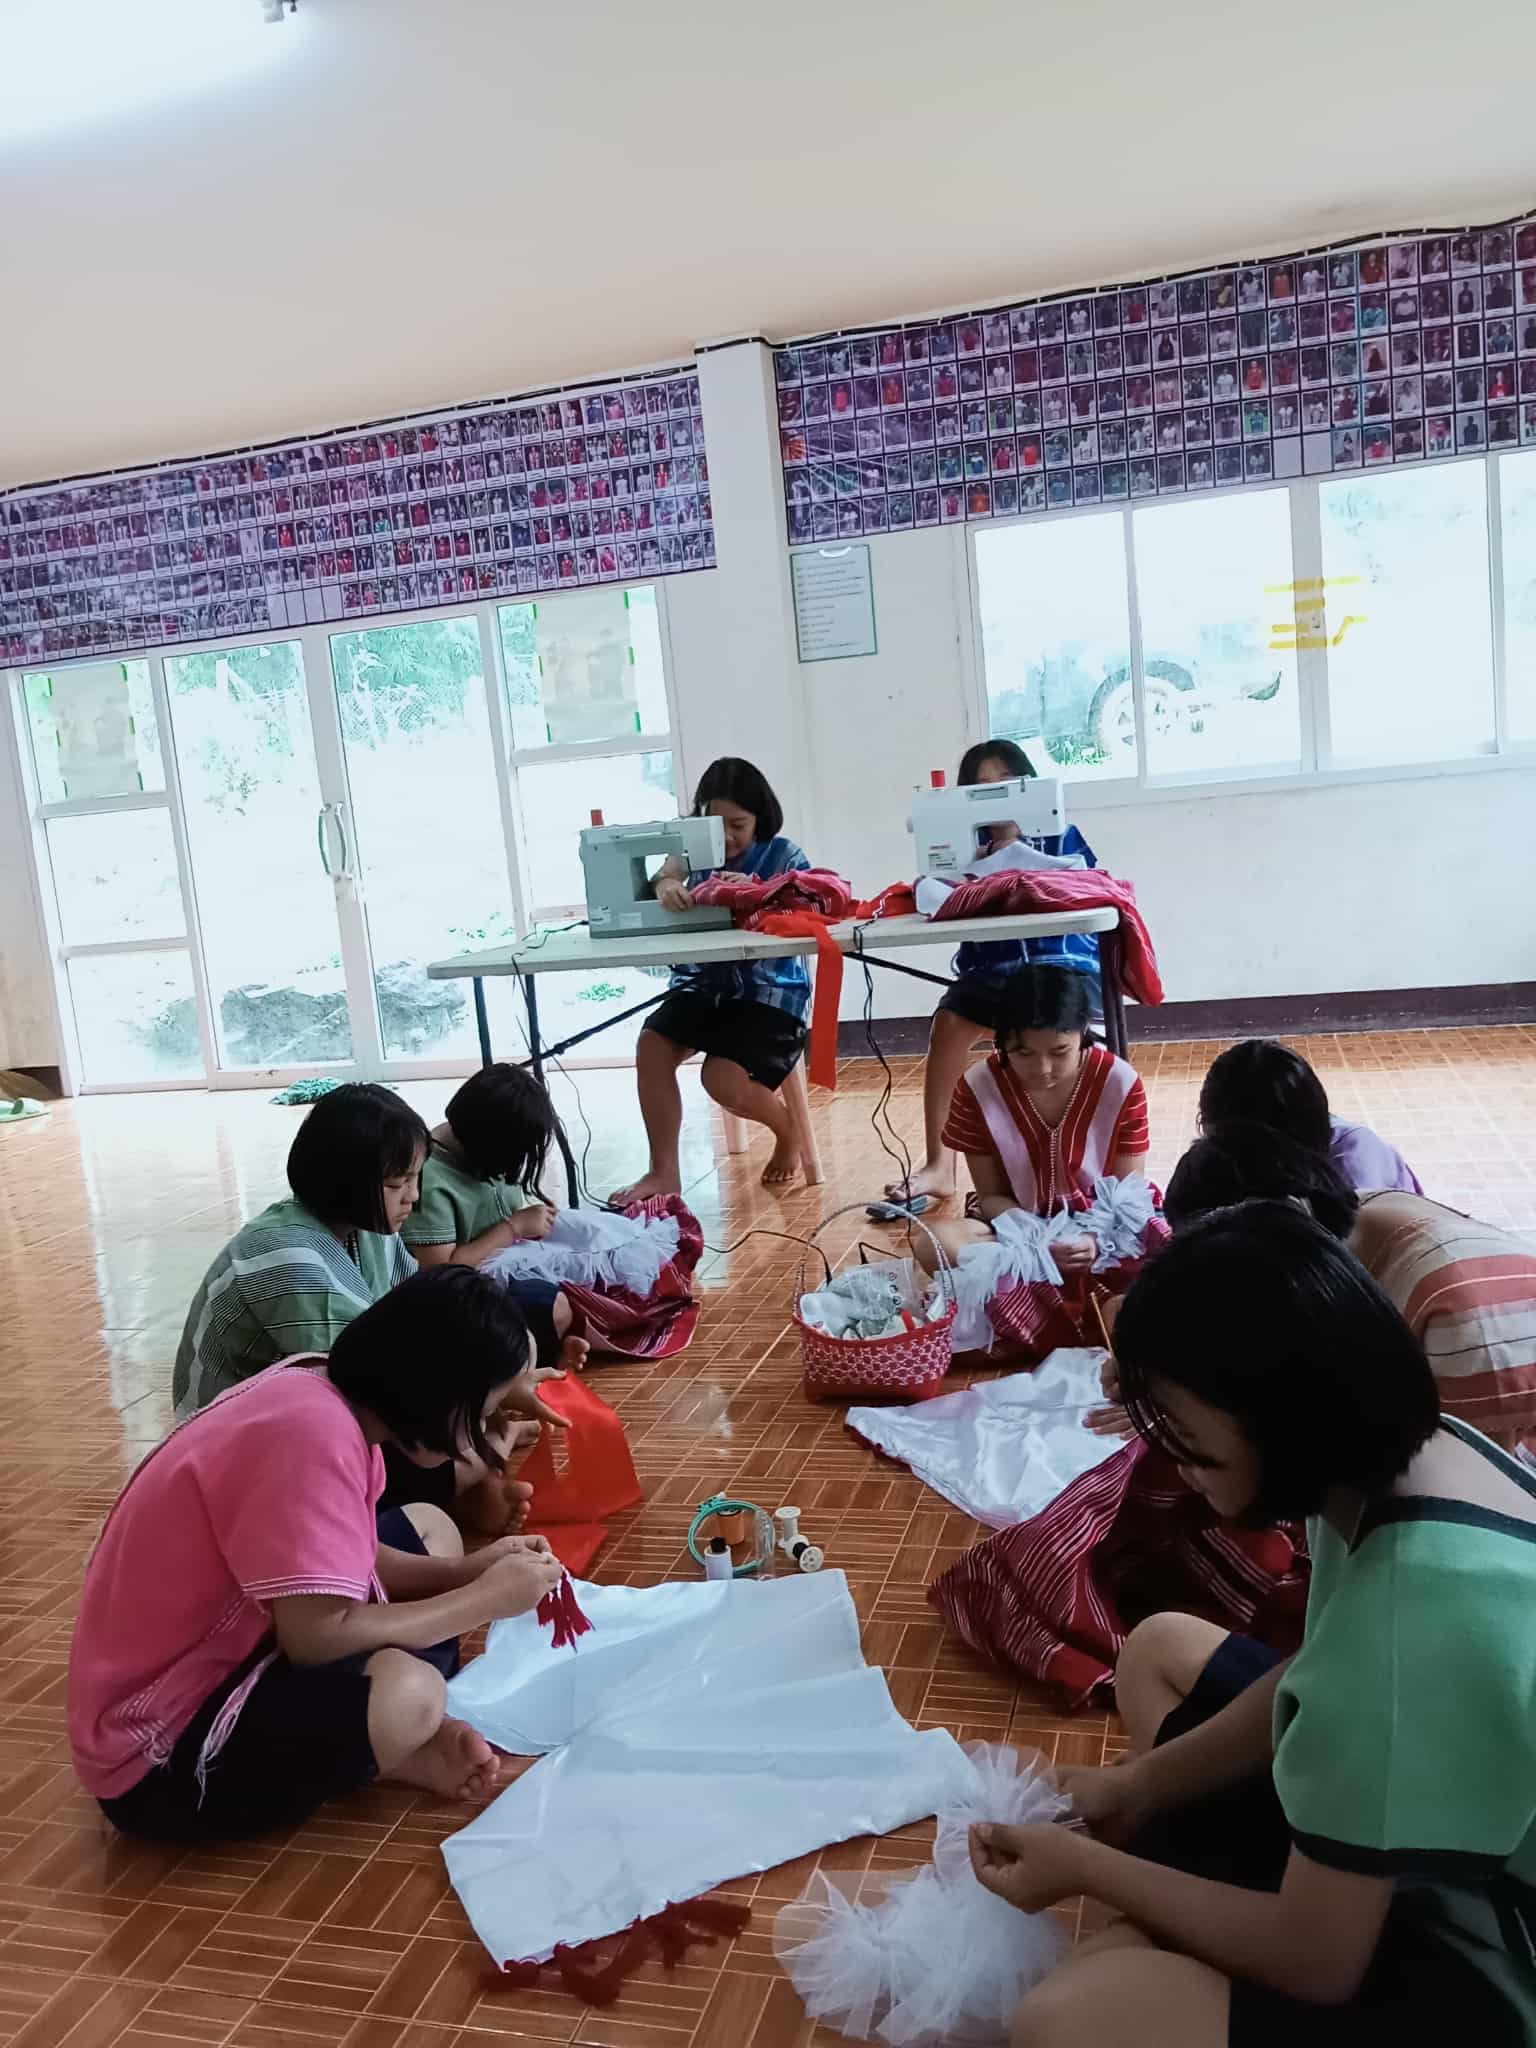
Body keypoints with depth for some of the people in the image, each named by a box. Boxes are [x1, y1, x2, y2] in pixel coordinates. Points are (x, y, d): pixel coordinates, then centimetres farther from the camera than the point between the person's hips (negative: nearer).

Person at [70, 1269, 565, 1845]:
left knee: (428, 1528, 13)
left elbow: (346, 1559, 8)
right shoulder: (311, 1432, -30)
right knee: (403, 1692, -34)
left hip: (231, 1651, 10)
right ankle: (387, 1744, 1)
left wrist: (467, 1570, -6)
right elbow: (321, 1636, -31)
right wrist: (485, 1599, -19)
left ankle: (409, 1735, -3)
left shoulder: (326, 1393, -2)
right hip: (161, 1747, -10)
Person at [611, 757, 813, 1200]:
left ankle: (787, 1130, 12)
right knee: (652, 1044, -23)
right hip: (705, 982, 4)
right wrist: (666, 886, -37)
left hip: (768, 989, -4)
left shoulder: (782, 855, -2)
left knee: (723, 1081, -23)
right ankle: (663, 1171, -12)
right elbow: (664, 875, -12)